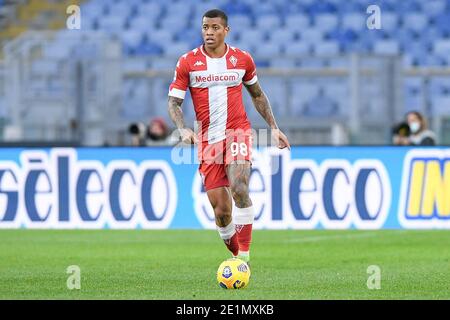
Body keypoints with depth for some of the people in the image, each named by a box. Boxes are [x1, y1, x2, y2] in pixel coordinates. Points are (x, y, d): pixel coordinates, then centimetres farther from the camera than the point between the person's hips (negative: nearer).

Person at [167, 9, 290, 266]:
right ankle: (235, 255, 19)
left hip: (238, 132, -1)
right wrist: (183, 129, -17)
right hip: (207, 139, 1)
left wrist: (273, 127, 15)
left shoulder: (242, 59, 5)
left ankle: (245, 255, -22)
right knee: (221, 210, -3)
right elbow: (174, 102, 1)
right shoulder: (188, 62, 1)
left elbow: (257, 94, 20)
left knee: (239, 189, -26)